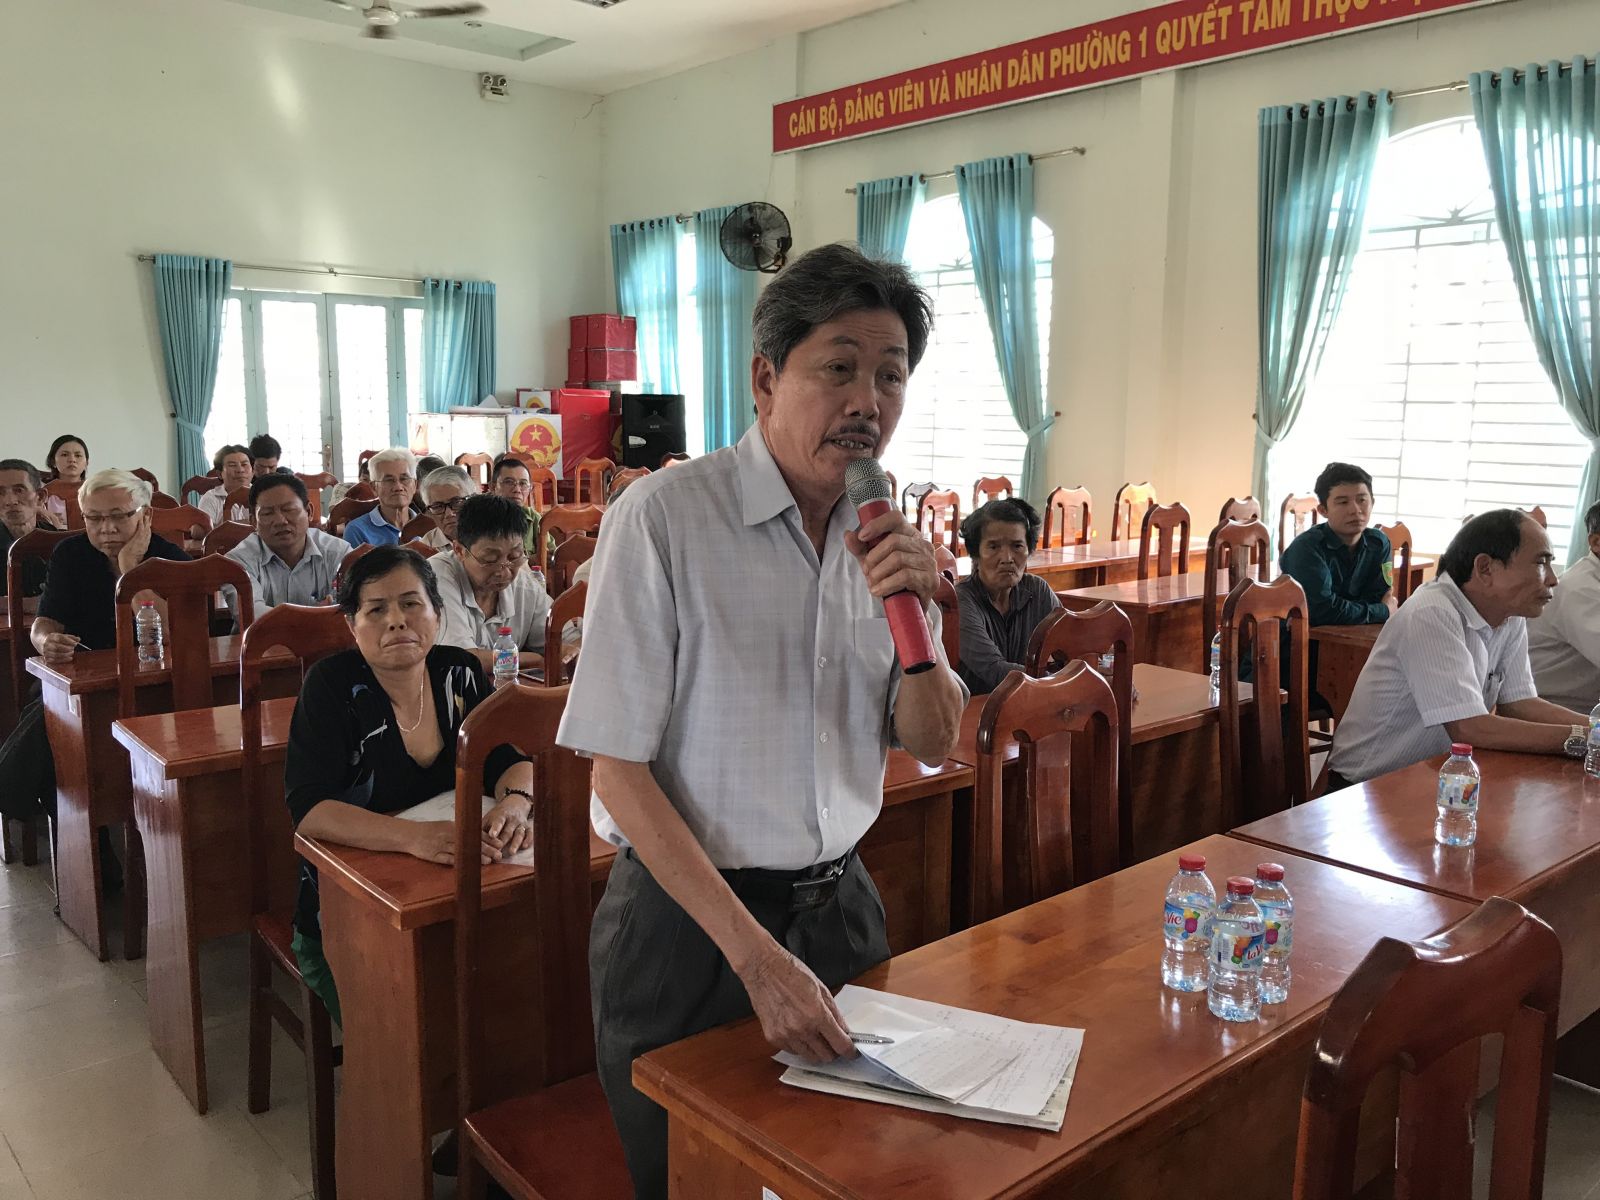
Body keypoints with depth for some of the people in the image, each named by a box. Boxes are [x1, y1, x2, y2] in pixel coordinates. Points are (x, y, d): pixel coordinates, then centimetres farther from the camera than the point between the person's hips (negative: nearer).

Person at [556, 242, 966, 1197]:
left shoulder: (883, 535, 0)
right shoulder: (664, 515, -17)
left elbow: (933, 746, 4)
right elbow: (620, 771, -18)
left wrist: (918, 624, -15)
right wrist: (755, 954, -22)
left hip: (839, 904, 5)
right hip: (687, 915, -5)